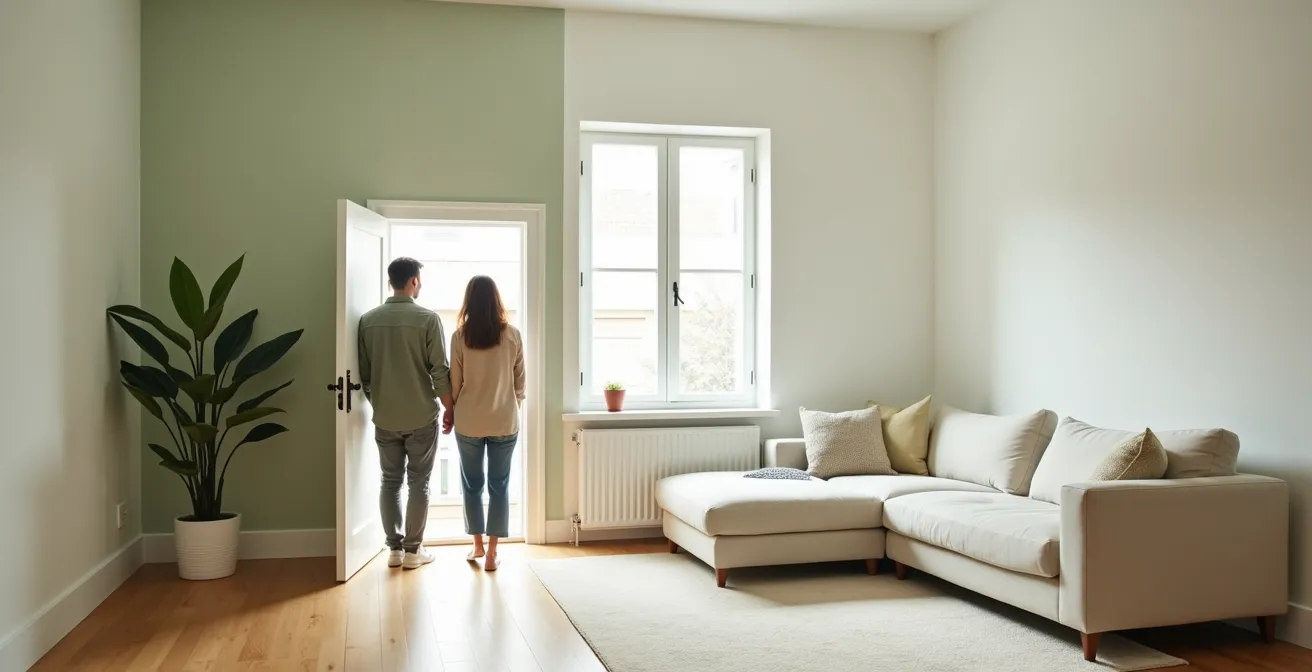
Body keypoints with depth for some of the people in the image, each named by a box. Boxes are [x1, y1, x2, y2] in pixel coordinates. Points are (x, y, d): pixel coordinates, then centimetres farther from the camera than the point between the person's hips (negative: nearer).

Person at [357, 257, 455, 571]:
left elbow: (364, 373, 6)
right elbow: (440, 371, -11)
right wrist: (450, 409, 1)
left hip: (384, 418, 3)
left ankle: (394, 548, 15)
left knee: (390, 481, 12)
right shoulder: (428, 318, -10)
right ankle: (412, 550, 9)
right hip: (421, 417, -3)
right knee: (419, 483, 6)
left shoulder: (369, 320, 1)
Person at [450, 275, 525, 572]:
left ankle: (477, 545, 25)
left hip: (469, 422, 0)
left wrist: (452, 412, 14)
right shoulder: (513, 336, -4)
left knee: (472, 484, 15)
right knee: (499, 486, 7)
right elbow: (520, 383, 2)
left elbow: (455, 383, -1)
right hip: (504, 422, 0)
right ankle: (491, 553, 8)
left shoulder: (460, 336, -7)